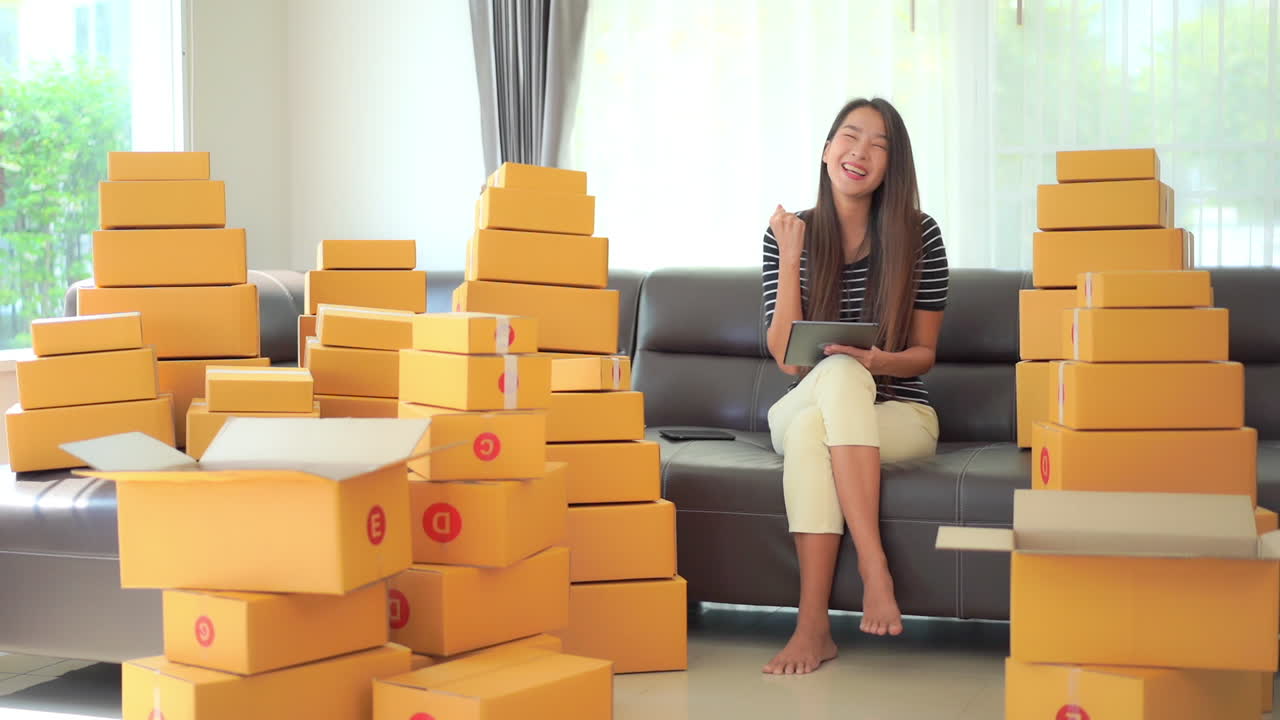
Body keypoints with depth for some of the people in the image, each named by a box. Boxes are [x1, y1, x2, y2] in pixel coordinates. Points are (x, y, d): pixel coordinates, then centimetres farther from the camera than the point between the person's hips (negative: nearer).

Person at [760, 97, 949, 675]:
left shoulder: (918, 236, -3)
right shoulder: (788, 235, 0)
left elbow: (923, 354, 2)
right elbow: (785, 359, -8)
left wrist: (881, 361, -21)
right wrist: (790, 262, -16)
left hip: (898, 416, -1)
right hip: (800, 408, 1)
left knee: (812, 429, -33)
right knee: (839, 371, -34)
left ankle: (814, 624, -36)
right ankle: (873, 565, -38)